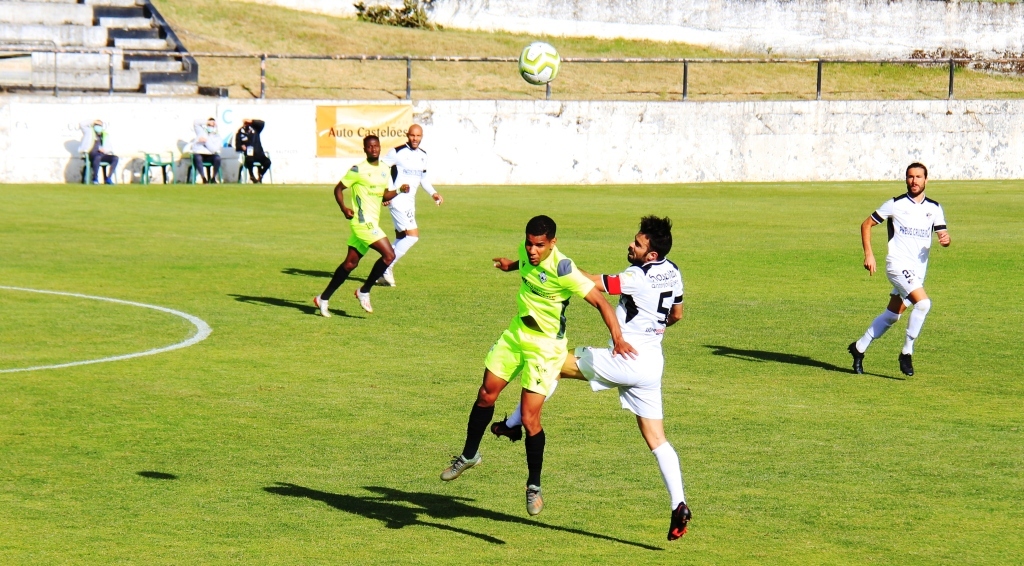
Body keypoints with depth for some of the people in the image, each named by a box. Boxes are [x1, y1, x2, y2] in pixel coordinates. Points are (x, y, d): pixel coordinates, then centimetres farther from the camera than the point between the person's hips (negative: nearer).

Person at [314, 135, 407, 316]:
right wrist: (344, 208, -20)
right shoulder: (358, 170, -10)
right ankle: (364, 292, -2)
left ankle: (323, 299, 19)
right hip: (363, 221, -8)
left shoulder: (384, 170, 13)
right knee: (389, 255, -16)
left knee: (351, 263, 11)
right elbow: (338, 189, -5)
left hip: (371, 223, 8)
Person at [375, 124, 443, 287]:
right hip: (397, 200, -9)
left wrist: (433, 193, 10)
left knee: (401, 239, 13)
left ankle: (383, 274, 21)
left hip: (410, 201, 9)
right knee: (412, 235, -16)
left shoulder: (422, 155, 11)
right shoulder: (398, 152, -12)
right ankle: (387, 268, -9)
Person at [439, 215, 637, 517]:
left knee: (529, 418, -10)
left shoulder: (562, 270, -28)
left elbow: (600, 301, -30)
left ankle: (534, 486, 8)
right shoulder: (526, 253, -7)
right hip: (517, 332, 7)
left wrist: (617, 337, -40)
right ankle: (469, 455, 37)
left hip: (545, 345, -7)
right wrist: (511, 265, 34)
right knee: (486, 394, 14)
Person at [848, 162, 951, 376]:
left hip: (919, 269, 5)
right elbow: (866, 225, 2)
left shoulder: (934, 208, 7)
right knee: (923, 303, -24)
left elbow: (943, 234, 7)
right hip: (898, 264, -5)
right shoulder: (895, 204, -4)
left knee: (892, 315, 12)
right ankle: (907, 352, -13)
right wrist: (868, 253, -8)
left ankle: (859, 348, 28)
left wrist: (945, 239, -18)